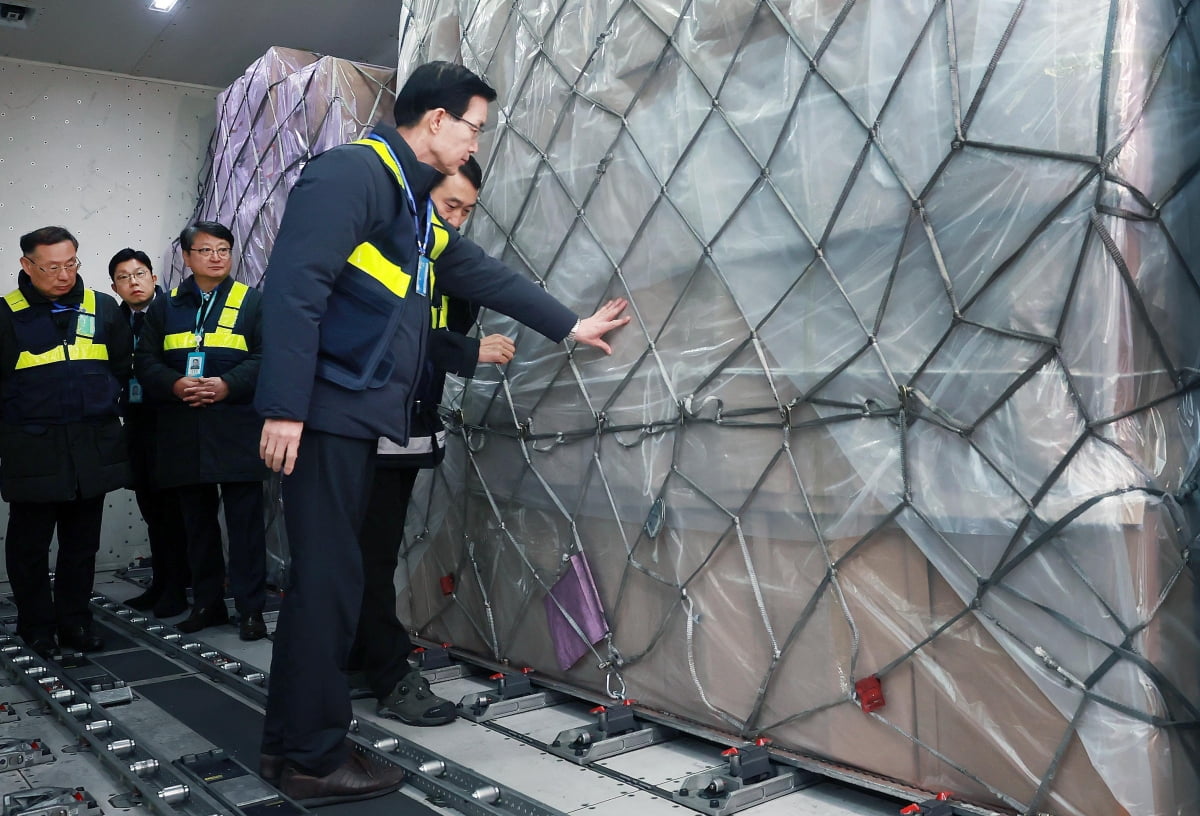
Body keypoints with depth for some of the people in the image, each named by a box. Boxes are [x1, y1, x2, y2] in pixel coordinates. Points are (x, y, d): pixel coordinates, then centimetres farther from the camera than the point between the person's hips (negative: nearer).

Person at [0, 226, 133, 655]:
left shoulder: (103, 308, 6)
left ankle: (75, 621, 23)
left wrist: (105, 407, 10)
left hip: (94, 447, 3)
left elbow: (123, 366, 14)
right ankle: (37, 627, 22)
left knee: (82, 543, 11)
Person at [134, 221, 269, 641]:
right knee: (197, 521, 11)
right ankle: (207, 603, 21)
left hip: (237, 432, -3)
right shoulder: (165, 306, 15)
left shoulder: (253, 302, 6)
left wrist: (228, 385, -18)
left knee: (245, 521, -2)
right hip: (184, 434, 4)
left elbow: (267, 356, -4)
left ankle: (251, 607, 5)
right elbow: (146, 361, 8)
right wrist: (175, 385, -12)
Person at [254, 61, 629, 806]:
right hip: (326, 411, -10)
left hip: (360, 416, 10)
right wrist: (284, 406, -23)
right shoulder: (353, 171, -9)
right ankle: (315, 759, 9)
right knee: (330, 580, -4)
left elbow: (486, 276, 29)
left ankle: (288, 742, 24)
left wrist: (570, 326, 34)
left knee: (324, 578, 12)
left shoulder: (417, 206, 21)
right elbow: (295, 284, -18)